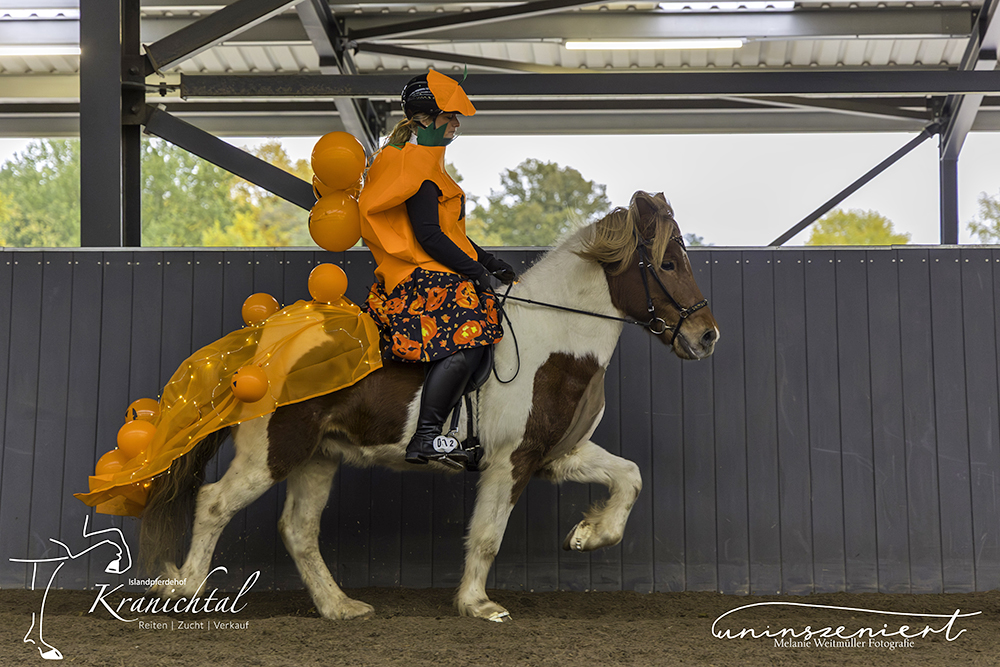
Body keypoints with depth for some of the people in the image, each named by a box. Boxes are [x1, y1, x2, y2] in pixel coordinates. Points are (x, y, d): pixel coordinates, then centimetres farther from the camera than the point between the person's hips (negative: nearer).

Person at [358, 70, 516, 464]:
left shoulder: (413, 159, 23)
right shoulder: (418, 164, -10)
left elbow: (448, 231, 27)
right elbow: (429, 237, -18)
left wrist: (489, 263, 22)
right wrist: (475, 270, -11)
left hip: (428, 275, 11)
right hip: (424, 278, -11)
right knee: (466, 341, -27)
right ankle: (425, 438, -30)